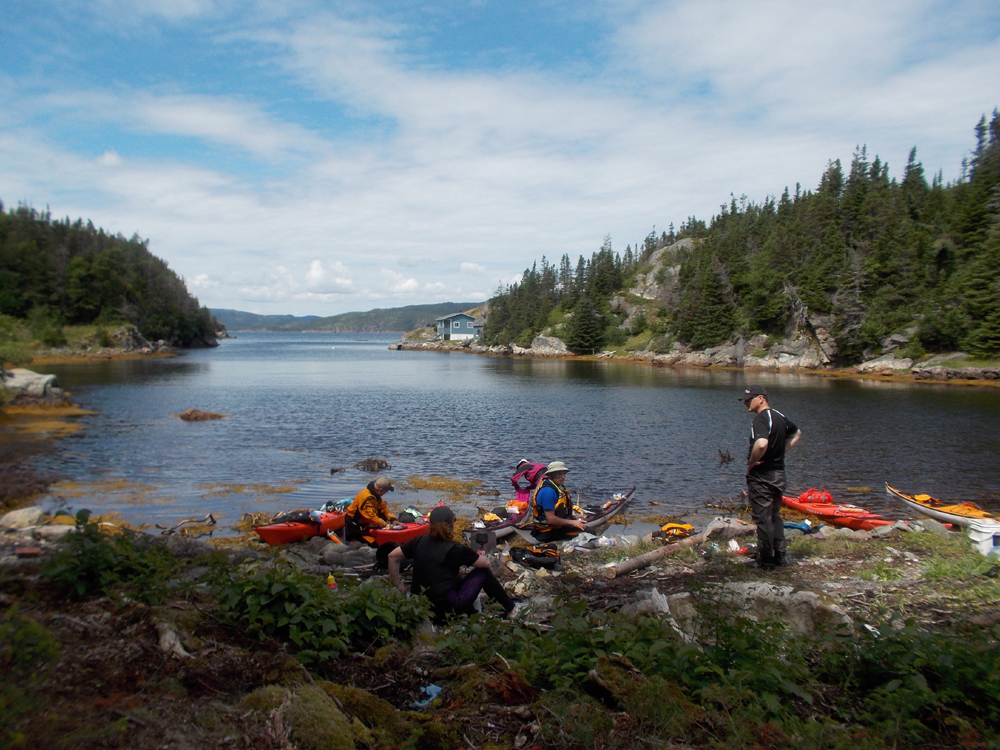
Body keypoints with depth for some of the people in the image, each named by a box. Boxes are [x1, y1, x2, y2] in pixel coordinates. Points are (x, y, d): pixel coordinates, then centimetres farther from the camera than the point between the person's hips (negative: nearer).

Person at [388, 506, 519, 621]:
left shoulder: (420, 541, 2)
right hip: (446, 609, -6)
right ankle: (511, 610, 21)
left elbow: (392, 556, 7)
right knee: (482, 572, 11)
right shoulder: (455, 549, -12)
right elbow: (486, 563, 0)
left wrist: (398, 586, 13)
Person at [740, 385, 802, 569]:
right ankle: (780, 556, 21)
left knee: (763, 517, 0)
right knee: (775, 516, 17)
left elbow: (762, 443, -35)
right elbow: (797, 433, 28)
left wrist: (751, 463, -19)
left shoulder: (761, 418, -18)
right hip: (779, 473, 9)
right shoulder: (780, 416, 10)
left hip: (761, 475, -8)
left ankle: (766, 559, 5)